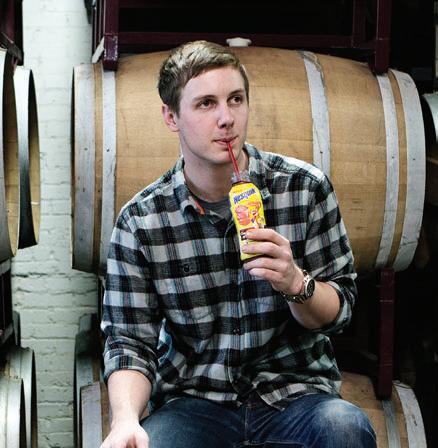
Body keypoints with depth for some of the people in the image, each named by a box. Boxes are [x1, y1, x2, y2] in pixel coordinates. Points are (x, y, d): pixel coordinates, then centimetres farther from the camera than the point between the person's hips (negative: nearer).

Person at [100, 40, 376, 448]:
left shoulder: (305, 187, -2)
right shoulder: (139, 222, -3)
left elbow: (338, 311, 3)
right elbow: (129, 341, -2)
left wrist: (295, 282, -20)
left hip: (295, 391, 2)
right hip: (193, 400, -1)